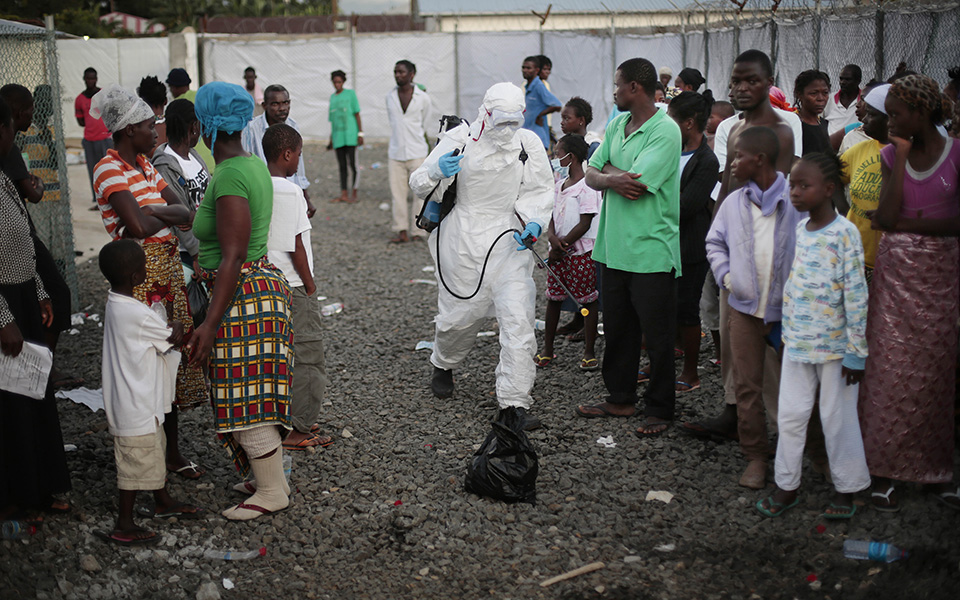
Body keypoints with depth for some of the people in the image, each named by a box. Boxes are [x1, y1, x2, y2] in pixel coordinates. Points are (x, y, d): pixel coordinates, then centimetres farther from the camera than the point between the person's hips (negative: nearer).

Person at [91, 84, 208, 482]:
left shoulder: (143, 165, 14)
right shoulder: (109, 169, -13)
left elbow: (184, 213, 8)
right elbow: (139, 227, -24)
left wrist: (153, 212, -10)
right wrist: (165, 215, -4)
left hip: (169, 267, 9)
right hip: (140, 273, -9)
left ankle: (173, 451, 24)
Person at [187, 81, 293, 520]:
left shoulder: (229, 176, -20)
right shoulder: (254, 165, 10)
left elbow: (232, 257, -24)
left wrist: (210, 324, -25)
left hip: (242, 296, -10)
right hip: (266, 283, 10)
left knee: (245, 398, 0)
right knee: (256, 395, 18)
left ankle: (272, 491, 12)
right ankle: (274, 479, 28)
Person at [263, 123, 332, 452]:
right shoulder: (290, 191, -17)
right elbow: (295, 246, -17)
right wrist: (310, 285, -7)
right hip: (292, 286, -8)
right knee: (307, 357, 2)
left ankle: (287, 421, 26)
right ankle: (297, 430, 7)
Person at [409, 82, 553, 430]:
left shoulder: (529, 144, 1)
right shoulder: (459, 140, -6)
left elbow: (540, 190, 12)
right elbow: (418, 185, -3)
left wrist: (534, 221, -9)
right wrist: (437, 172, -27)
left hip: (508, 241, 1)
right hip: (463, 241, -1)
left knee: (518, 319, -11)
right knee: (459, 314, 10)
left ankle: (515, 402, -5)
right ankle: (443, 366, 44)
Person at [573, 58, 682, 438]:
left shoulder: (665, 131, -14)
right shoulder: (616, 125, 12)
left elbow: (635, 185, -21)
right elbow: (592, 175, 7)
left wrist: (608, 170, -3)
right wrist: (613, 178, -14)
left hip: (652, 251, -7)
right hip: (614, 247, 8)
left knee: (657, 335, 3)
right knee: (617, 329, 16)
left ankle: (659, 409, 15)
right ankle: (620, 399, 30)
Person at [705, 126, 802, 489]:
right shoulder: (734, 203, 6)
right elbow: (715, 242, 17)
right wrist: (725, 275, 3)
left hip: (788, 309, -3)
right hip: (744, 307, 3)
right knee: (746, 384, 5)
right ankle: (756, 456, 17)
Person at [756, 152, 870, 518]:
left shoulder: (845, 233, -13)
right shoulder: (798, 230, 6)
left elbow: (856, 295, -13)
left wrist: (856, 352, -12)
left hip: (834, 346, -6)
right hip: (796, 343, 6)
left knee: (837, 418, 6)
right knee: (790, 415, 9)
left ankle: (846, 488, 21)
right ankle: (787, 485, 21)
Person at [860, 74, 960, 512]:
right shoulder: (891, 155, 5)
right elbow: (887, 217, -8)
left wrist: (907, 222, -10)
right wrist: (901, 156, -9)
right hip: (895, 274, 2)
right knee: (891, 367, 1)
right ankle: (885, 468, 8)